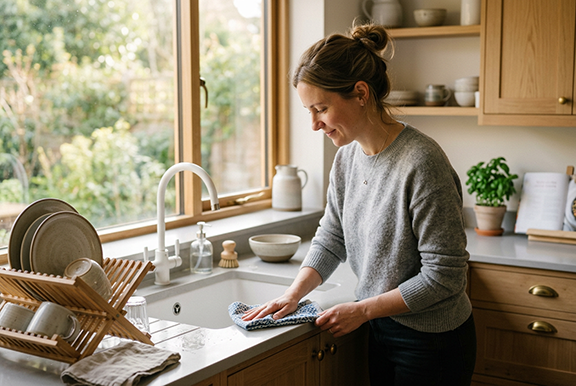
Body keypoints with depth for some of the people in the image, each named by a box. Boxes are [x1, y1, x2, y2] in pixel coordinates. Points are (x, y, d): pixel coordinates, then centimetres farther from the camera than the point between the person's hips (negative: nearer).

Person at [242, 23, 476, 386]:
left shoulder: (421, 162, -26)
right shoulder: (348, 155, -1)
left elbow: (445, 276, -23)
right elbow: (331, 239, 7)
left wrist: (362, 309, -18)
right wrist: (292, 295, -7)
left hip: (432, 343, -7)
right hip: (382, 331, 7)